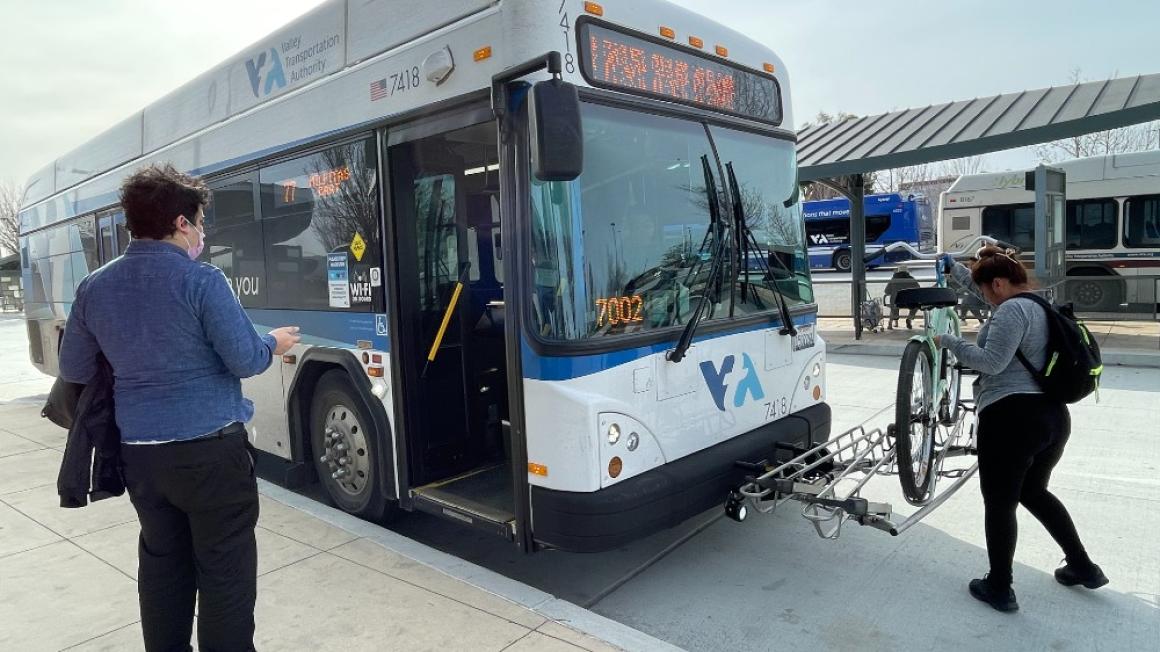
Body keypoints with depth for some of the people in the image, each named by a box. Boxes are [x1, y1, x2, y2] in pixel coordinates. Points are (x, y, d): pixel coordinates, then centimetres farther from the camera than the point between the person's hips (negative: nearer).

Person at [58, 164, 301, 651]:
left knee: (161, 562, 19)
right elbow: (244, 361, -13)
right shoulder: (201, 280, -14)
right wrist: (274, 344, 7)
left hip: (138, 451, 6)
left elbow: (74, 370, 13)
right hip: (209, 448, -6)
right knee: (225, 569, 6)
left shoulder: (93, 287, 4)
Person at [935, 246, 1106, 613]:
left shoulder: (1012, 310, -12)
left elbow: (991, 362, -20)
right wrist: (953, 268, 36)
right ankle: (1084, 568, 33)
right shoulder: (1041, 305, 18)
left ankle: (999, 590, 14)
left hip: (1011, 418, -10)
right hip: (1054, 417, 10)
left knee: (999, 503, 4)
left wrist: (948, 342, -9)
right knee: (1033, 492, 27)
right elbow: (982, 289, 32)